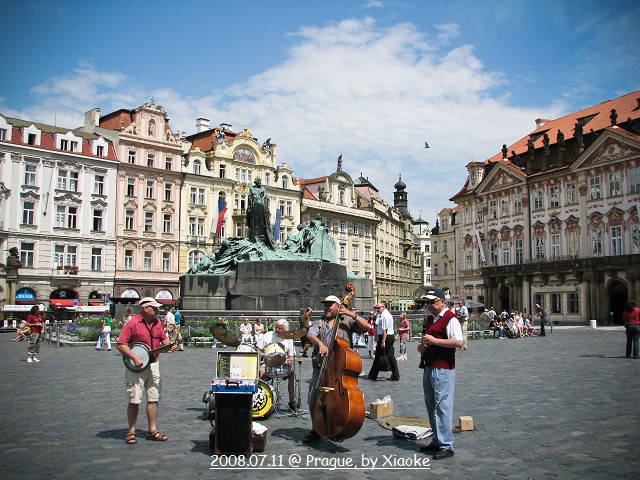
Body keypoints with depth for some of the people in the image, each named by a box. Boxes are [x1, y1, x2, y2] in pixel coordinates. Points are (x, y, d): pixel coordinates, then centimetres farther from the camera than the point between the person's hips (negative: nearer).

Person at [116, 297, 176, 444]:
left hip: (153, 364, 6)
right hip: (136, 366, -6)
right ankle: (131, 432, 12)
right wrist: (134, 358, -20)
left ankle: (152, 430, 17)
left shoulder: (157, 323, 8)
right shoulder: (133, 323, -11)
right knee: (134, 400, -1)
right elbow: (121, 344, -13)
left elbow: (163, 339, 17)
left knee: (153, 399, 8)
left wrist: (169, 345, -6)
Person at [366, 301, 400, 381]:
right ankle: (395, 375, 10)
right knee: (390, 356, 10)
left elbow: (385, 330, -21)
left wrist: (383, 341, -23)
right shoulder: (387, 314, 18)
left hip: (385, 337, -10)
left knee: (378, 356, -2)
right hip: (391, 337, 10)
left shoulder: (384, 316, -15)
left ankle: (372, 375, 6)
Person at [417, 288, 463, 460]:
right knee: (431, 405, 13)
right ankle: (438, 441, 24)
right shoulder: (429, 319, 19)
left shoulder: (450, 319, -9)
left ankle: (446, 445, -3)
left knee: (442, 406, -8)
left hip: (443, 368, -9)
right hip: (428, 367, 9)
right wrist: (420, 347, 9)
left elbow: (458, 342, -18)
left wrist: (435, 340, -21)